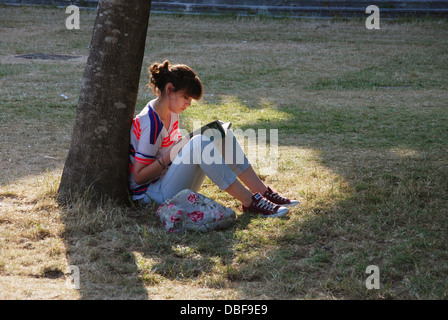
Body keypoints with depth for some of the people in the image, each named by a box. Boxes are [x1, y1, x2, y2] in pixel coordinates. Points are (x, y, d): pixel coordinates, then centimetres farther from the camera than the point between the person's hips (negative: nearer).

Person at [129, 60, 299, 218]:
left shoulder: (170, 111, 8)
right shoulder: (150, 124, -21)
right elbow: (138, 176, -20)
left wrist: (182, 144, -1)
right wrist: (172, 154, -23)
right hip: (150, 194, -10)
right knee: (199, 143, -31)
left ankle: (263, 192, -6)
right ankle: (250, 202, -28)